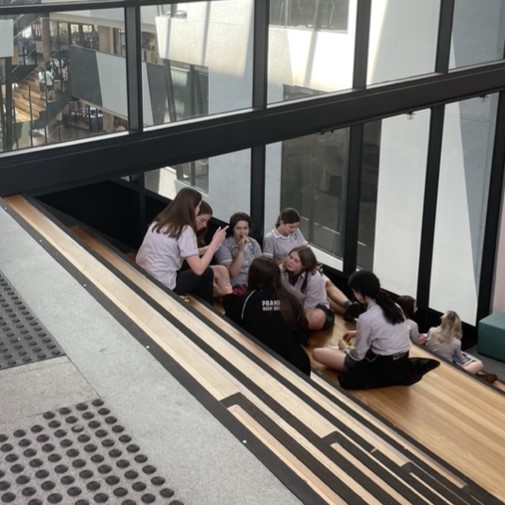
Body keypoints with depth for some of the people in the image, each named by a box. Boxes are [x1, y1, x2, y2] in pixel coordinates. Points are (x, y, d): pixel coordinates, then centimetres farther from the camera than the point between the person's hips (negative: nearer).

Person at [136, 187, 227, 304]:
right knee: (207, 273, 10)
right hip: (162, 286, -7)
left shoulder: (159, 221, 6)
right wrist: (215, 243, -5)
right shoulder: (185, 230, -15)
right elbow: (199, 269, -15)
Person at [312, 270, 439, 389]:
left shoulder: (366, 318, -20)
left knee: (318, 353, -5)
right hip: (402, 364, 8)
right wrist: (358, 333, 21)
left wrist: (345, 347, 11)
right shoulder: (395, 306, 2)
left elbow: (358, 355, -10)